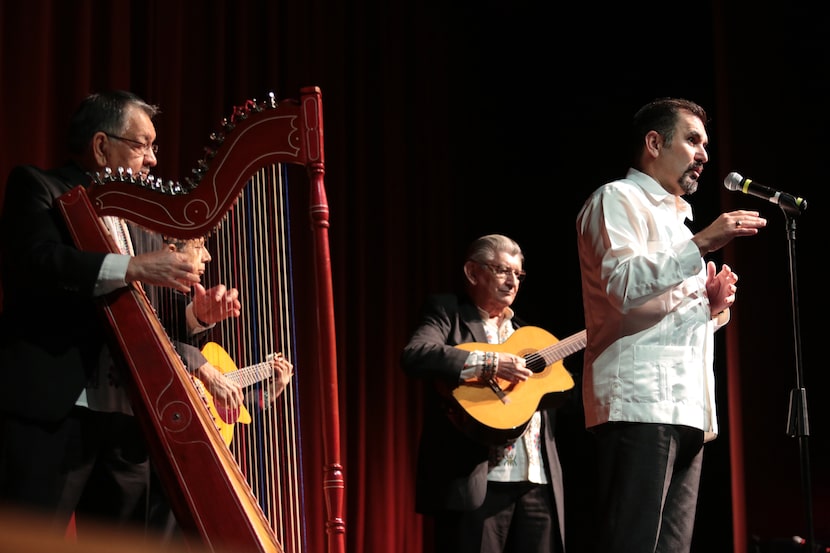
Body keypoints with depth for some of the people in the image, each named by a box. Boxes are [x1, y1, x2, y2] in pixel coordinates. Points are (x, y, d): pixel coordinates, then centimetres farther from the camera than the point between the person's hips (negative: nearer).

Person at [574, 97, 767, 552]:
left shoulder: (676, 220, 30)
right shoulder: (617, 200, 4)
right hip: (639, 404, -9)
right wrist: (701, 244, -17)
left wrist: (714, 304, 12)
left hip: (687, 409, 9)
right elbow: (624, 286, -14)